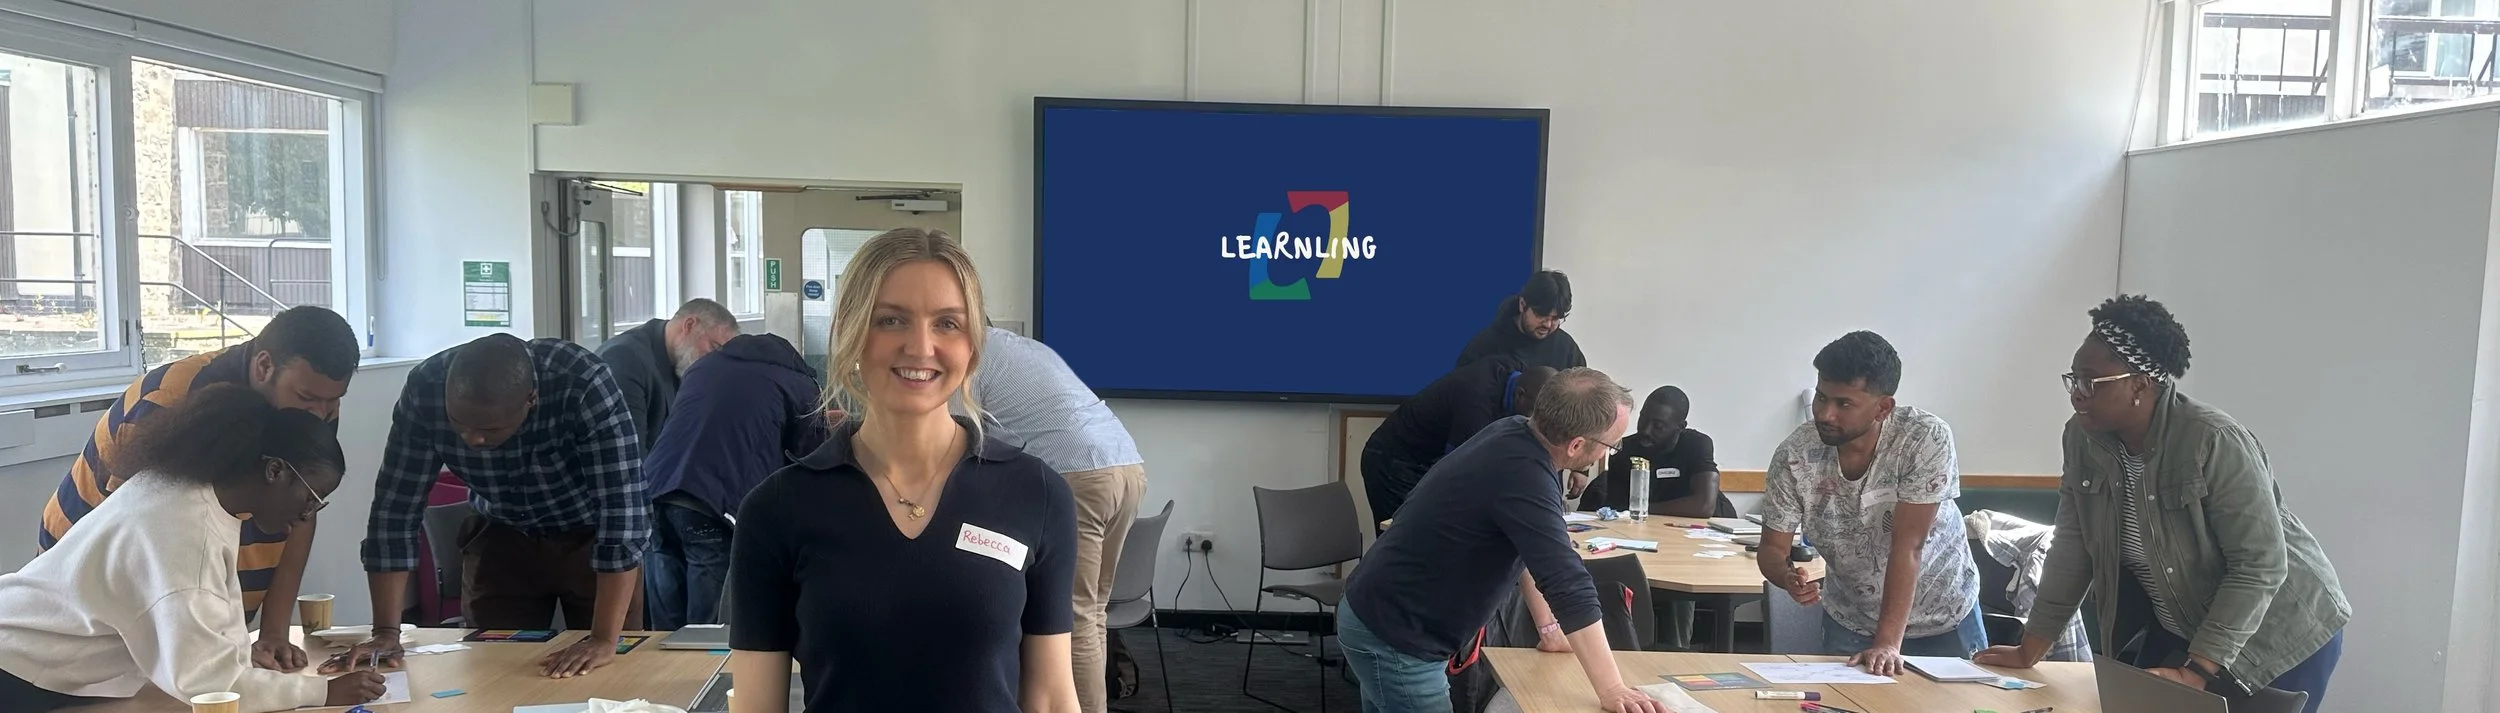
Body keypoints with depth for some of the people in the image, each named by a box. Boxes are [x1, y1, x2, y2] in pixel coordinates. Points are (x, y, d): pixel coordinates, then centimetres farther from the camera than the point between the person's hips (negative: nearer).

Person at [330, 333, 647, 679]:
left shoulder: (584, 385, -36)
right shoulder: (425, 390, -26)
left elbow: (622, 507, -38)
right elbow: (395, 507, -18)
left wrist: (604, 641, -42)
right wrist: (386, 631, -22)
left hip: (592, 537, -2)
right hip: (502, 538, 3)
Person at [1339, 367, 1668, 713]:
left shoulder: (1515, 433, 0)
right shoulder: (1524, 473, -28)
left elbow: (1528, 550, 12)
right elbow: (1567, 582, -32)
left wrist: (1547, 625, 12)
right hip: (1393, 636, -10)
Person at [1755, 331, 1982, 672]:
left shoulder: (1927, 439, -27)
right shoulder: (1794, 455, -21)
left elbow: (1907, 545, -30)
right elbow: (1771, 548, -13)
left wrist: (1887, 642, -34)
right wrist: (1788, 577, -37)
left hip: (1943, 618, -1)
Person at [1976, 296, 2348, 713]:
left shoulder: (2215, 442, -28)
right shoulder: (2083, 439, -10)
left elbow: (2261, 566, -26)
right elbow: (2072, 550, -5)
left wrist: (2196, 671, -29)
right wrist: (2030, 651, -6)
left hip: (2278, 632, -5)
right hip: (2179, 628, 5)